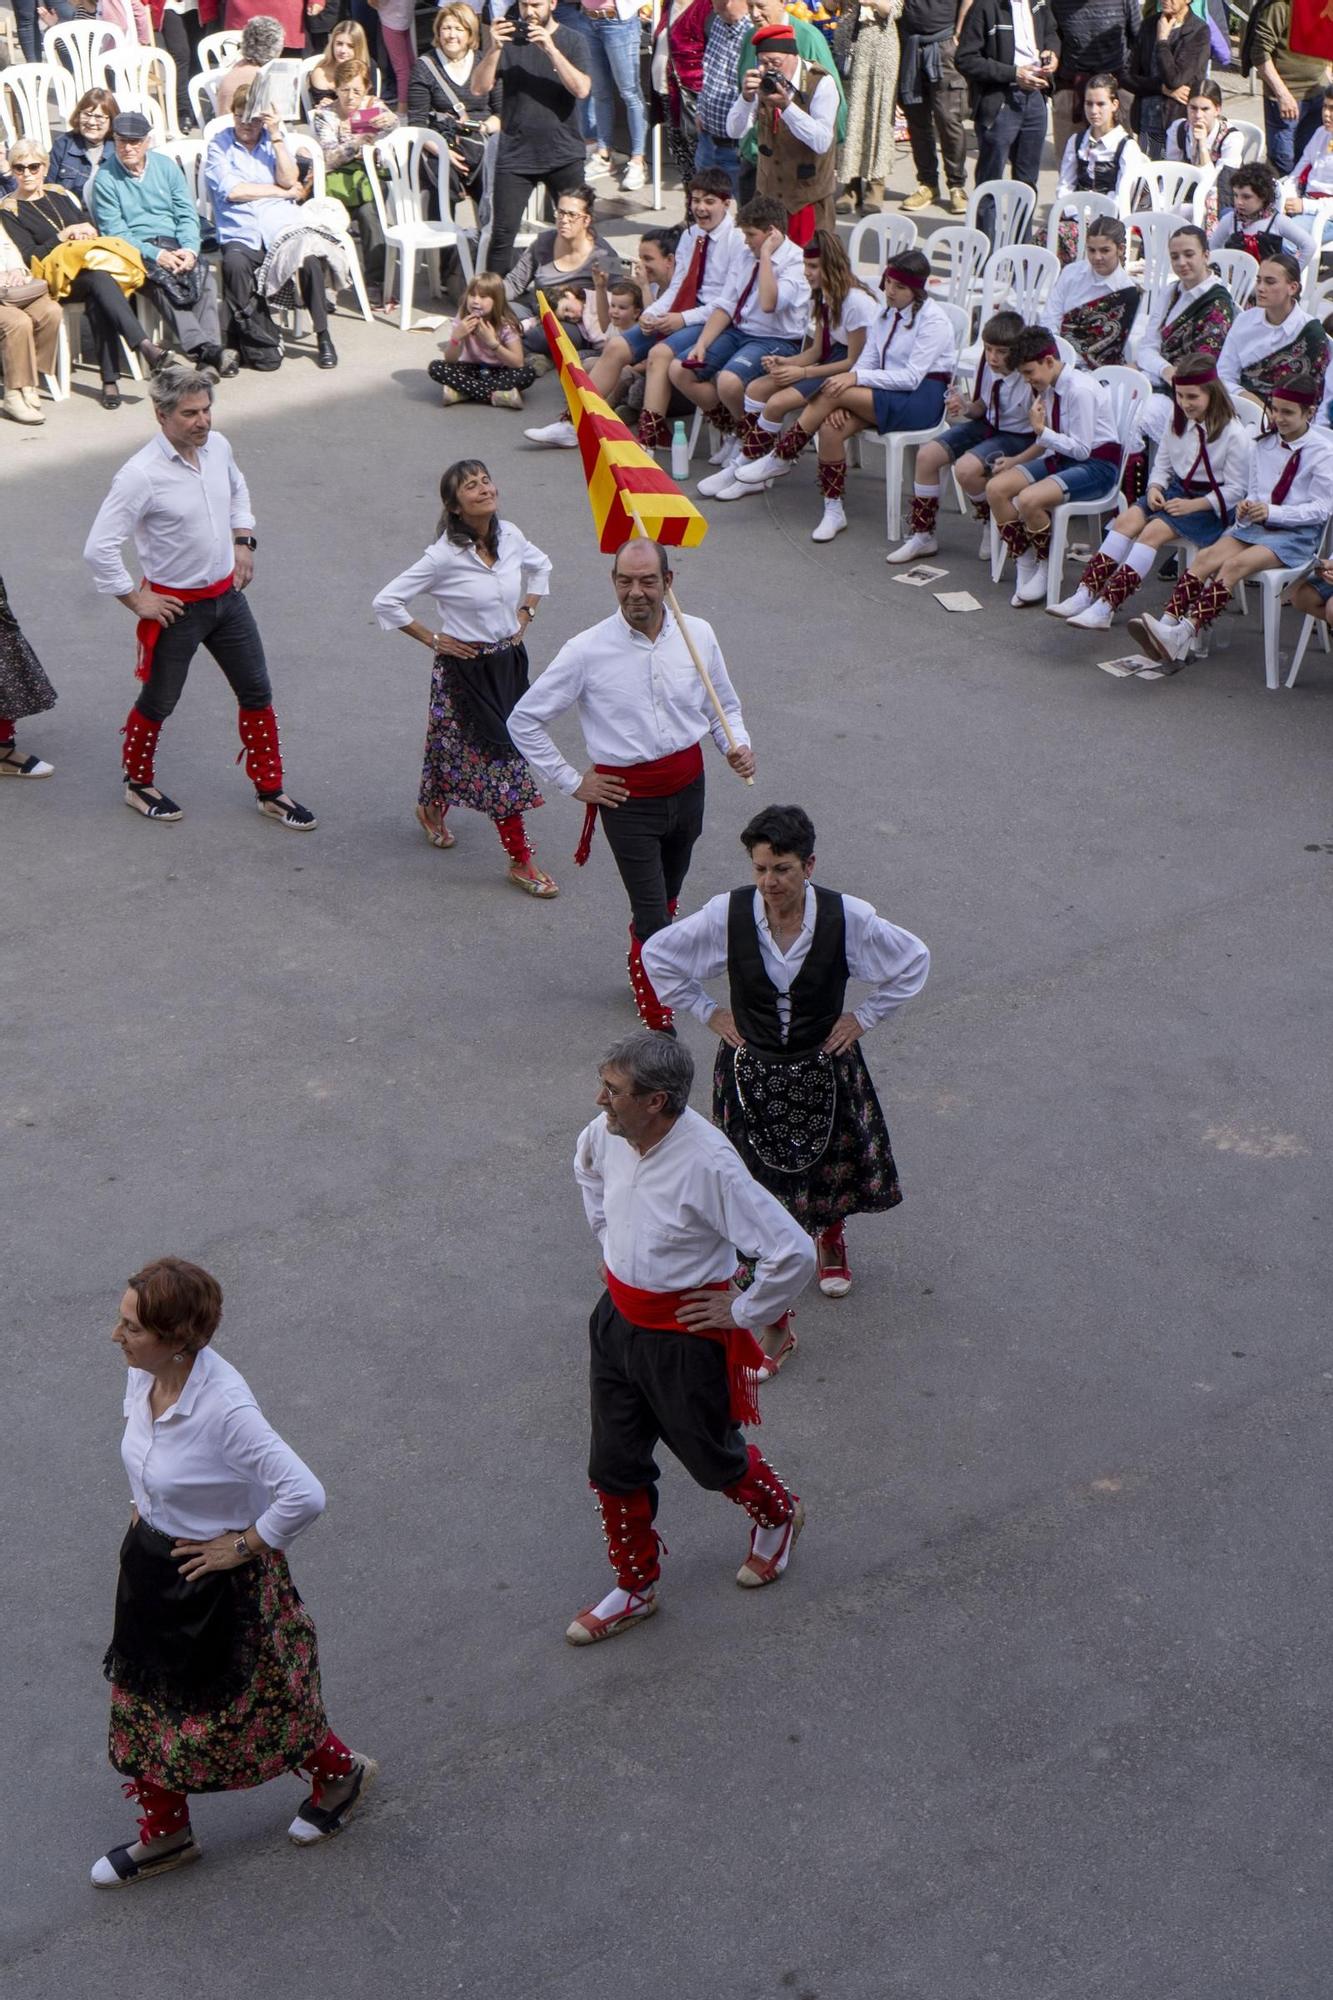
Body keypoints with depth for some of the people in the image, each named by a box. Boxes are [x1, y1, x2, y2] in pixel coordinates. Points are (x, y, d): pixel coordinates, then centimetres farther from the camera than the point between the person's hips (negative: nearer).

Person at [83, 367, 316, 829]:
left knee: (257, 693, 12)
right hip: (177, 607, -6)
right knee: (158, 703, 13)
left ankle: (270, 791, 26)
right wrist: (136, 601, -16)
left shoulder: (217, 446, -5)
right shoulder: (141, 475, -25)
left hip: (228, 595, 6)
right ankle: (138, 784, 36)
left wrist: (243, 540, 9)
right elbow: (99, 549, -24)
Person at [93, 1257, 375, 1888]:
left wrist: (246, 1545, -24)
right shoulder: (143, 1375, -11)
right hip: (150, 1562, 8)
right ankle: (163, 1834, 41)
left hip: (216, 1576, -8)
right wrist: (144, 1502, 10)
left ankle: (341, 1770, 41)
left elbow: (305, 1495, -38)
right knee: (146, 1699, 20)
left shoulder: (224, 1407, -36)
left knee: (244, 1701, 13)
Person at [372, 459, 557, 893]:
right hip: (465, 668, -6)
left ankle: (431, 809, 44)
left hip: (509, 660, 6)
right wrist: (432, 640, -11)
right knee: (498, 756, -5)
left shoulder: (510, 536, -4)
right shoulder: (445, 556, -20)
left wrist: (525, 616, 10)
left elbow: (540, 567, 20)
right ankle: (521, 860, 5)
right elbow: (387, 602, -15)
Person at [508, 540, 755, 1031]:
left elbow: (725, 705, 11)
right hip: (628, 798, -4)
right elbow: (524, 720, -7)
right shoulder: (588, 651, -15)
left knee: (666, 899, 24)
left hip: (688, 786, 4)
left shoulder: (698, 636, -5)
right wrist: (571, 782, -6)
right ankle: (658, 1024, 15)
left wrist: (738, 745, -10)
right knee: (654, 916, -3)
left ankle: (642, 966, 52)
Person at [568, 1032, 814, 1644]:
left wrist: (741, 1312, -18)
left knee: (710, 1456, 18)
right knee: (614, 1467, 15)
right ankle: (634, 1589, 37)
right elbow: (586, 1164, 20)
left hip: (683, 1337, -6)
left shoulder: (707, 1164, -32)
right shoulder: (609, 1134, -10)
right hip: (617, 1319, 6)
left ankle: (777, 1516, 51)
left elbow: (793, 1253, -31)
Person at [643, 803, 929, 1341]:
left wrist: (864, 1017, -3)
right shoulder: (727, 915, -17)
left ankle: (831, 1238, 57)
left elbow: (914, 960, -2)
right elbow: (657, 956, -1)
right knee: (763, 1194, 2)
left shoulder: (847, 918, -18)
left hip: (824, 1070, 1)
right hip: (751, 1073, -1)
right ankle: (776, 1325, 17)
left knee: (832, 1170, 19)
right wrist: (708, 1012, -2)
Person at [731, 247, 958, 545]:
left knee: (831, 393, -25)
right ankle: (833, 511, -16)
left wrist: (856, 378, -24)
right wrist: (841, 401, -13)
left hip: (922, 397, -7)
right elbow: (866, 361, 6)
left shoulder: (933, 320, -11)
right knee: (831, 426, -23)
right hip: (887, 393, 7)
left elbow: (912, 377, -19)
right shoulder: (888, 313, 12)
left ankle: (781, 458, -12)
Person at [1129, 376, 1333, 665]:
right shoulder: (1263, 445, 12)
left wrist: (1273, 512, -18)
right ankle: (1168, 623, -38)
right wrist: (1247, 506, -6)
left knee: (1235, 565, -31)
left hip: (1298, 533, -6)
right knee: (1206, 557, -22)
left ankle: (1182, 637, -44)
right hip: (1257, 524, 6)